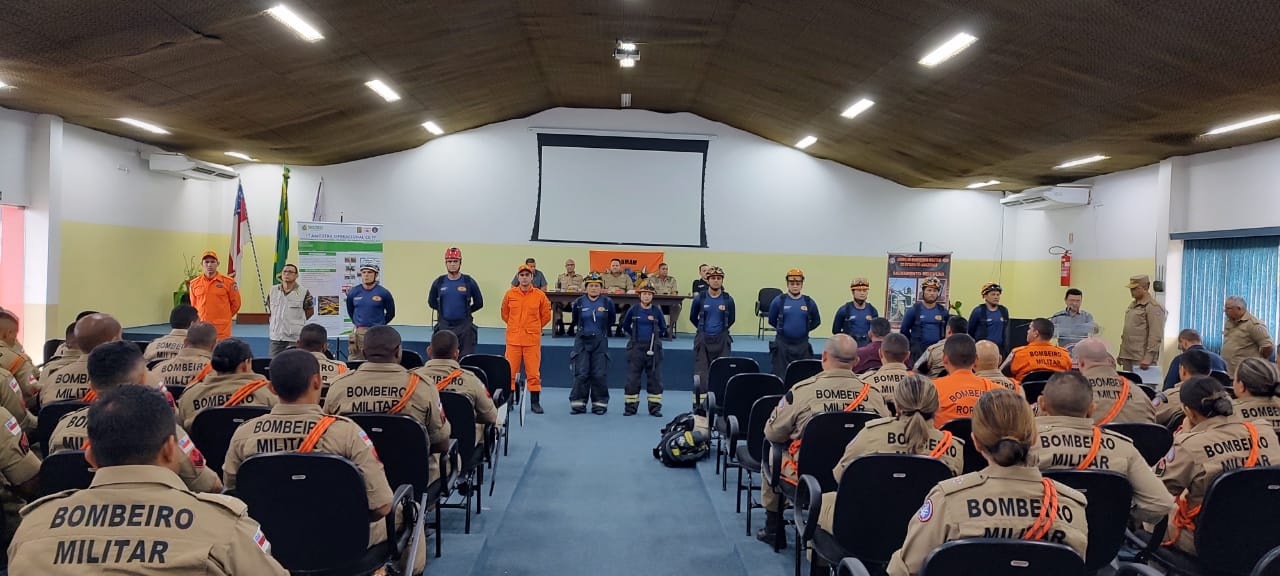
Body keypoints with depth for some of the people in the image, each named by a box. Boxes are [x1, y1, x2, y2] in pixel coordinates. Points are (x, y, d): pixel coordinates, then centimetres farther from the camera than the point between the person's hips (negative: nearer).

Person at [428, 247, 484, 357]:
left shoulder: (469, 282, 0)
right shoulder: (439, 282, 5)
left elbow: (479, 303, 8)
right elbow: (431, 302, 18)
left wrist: (466, 311, 5)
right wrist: (444, 311, 11)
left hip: (464, 327, -2)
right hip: (444, 326, 2)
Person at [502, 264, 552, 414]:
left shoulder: (540, 295, -1)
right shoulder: (510, 294, 2)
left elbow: (546, 316, 10)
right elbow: (505, 314, 16)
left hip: (533, 340, -1)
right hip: (513, 339, 1)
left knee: (534, 372, 2)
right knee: (510, 371, 4)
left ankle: (535, 403, 10)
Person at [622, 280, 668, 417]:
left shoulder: (657, 311, 2)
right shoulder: (633, 310, 1)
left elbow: (663, 328, 13)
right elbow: (625, 326, 14)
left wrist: (655, 337, 5)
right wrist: (634, 336, 11)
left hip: (653, 348, 0)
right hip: (636, 348, 0)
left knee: (655, 378, 3)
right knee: (632, 378, 1)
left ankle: (655, 407, 10)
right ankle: (630, 407, 9)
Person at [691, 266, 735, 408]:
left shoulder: (728, 300, 0)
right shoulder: (699, 298, -1)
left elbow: (731, 319, 15)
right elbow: (692, 318, 14)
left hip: (722, 341, 1)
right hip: (703, 340, 0)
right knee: (700, 374, -2)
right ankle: (698, 406, 3)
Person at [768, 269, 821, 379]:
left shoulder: (809, 302, 3)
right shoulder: (779, 301, -2)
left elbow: (816, 321, 16)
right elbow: (772, 321, 9)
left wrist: (805, 329, 9)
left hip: (802, 345, 2)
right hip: (782, 344, -2)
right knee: (780, 376, 0)